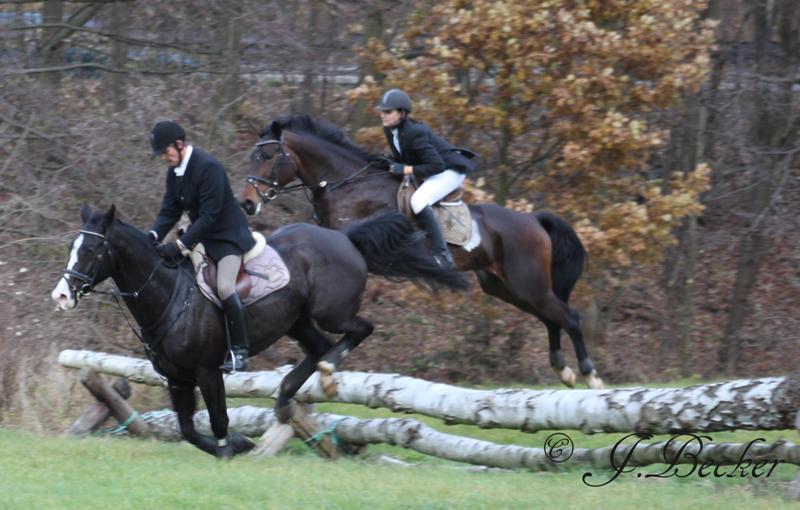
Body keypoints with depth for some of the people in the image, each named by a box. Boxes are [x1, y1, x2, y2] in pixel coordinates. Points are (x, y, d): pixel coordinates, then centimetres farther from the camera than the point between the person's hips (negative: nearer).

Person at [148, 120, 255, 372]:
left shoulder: (209, 168, -23)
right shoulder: (174, 172, 4)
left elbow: (209, 215, -26)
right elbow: (169, 211, 5)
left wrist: (179, 245, -30)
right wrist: (153, 236, -15)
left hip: (227, 236, -9)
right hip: (200, 235, 9)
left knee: (224, 288, -26)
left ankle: (240, 351, -19)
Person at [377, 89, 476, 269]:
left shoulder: (415, 133, -30)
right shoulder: (390, 130, -2)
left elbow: (437, 165, -31)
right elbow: (400, 157, 16)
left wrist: (407, 170, -30)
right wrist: (391, 164, -2)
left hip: (450, 170, -11)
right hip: (429, 172, 11)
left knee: (418, 200, -32)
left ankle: (443, 256, -32)